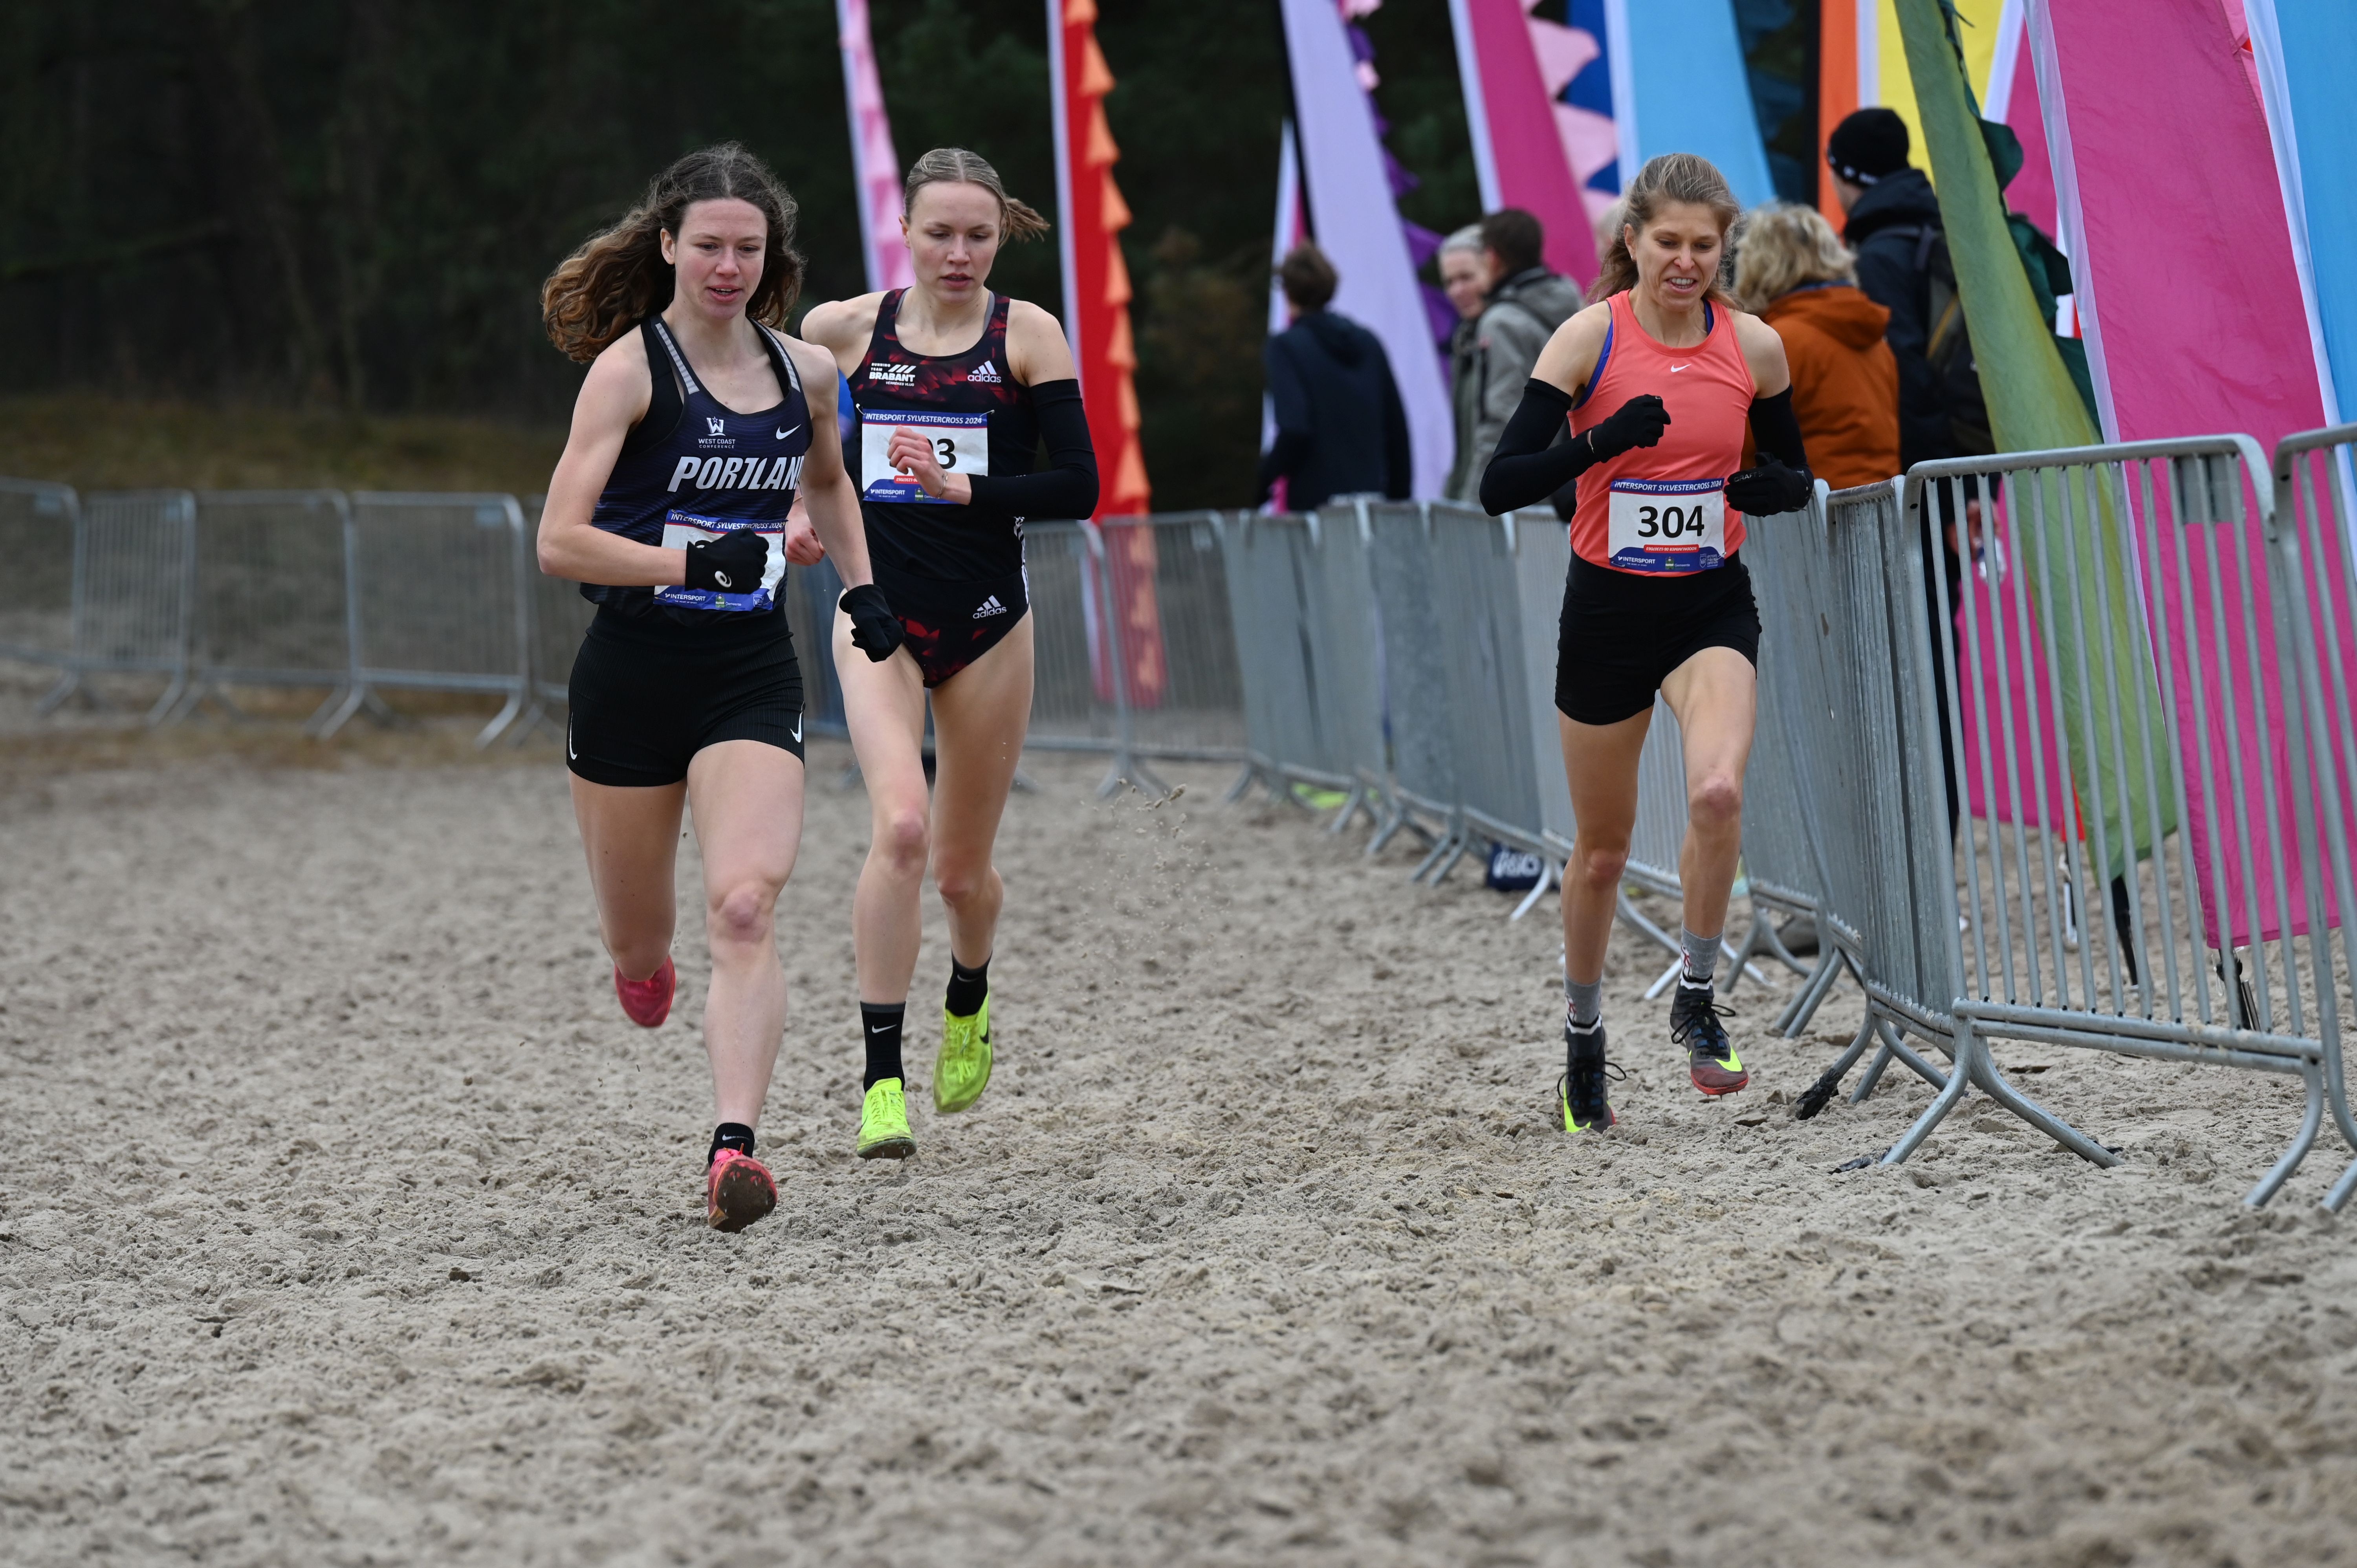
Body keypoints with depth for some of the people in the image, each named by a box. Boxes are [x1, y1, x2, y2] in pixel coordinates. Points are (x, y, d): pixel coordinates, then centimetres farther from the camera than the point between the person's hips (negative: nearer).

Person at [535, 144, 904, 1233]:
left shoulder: (805, 372, 5)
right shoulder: (631, 367, -9)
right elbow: (559, 542, -16)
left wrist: (861, 584, 17)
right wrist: (694, 564, -24)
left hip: (751, 674, 2)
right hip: (632, 675, -2)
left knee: (744, 909, -19)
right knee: (637, 947, 11)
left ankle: (733, 1151, -26)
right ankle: (645, 965, 50)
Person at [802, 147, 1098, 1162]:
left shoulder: (1027, 335, -3)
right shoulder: (849, 329, 0)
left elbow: (1078, 486, -7)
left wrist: (960, 487, -19)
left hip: (986, 622, 0)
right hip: (878, 617, 0)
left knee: (962, 867, 10)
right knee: (901, 826, -22)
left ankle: (968, 1007, 45)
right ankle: (881, 1079, -16)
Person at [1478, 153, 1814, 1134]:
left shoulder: (1755, 347, -2)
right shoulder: (1592, 338, -10)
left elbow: (1797, 473, 12)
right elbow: (1499, 487, -14)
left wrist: (1771, 489, -11)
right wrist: (1602, 441, -28)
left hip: (1713, 607, 1)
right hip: (1610, 605, -1)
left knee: (1718, 791, -26)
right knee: (1602, 849, 10)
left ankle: (1697, 999, -6)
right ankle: (1583, 1037, 33)